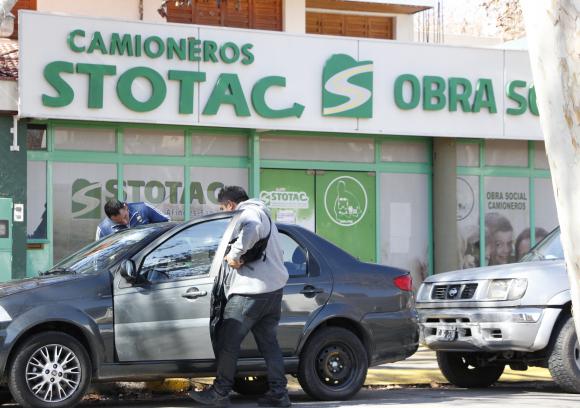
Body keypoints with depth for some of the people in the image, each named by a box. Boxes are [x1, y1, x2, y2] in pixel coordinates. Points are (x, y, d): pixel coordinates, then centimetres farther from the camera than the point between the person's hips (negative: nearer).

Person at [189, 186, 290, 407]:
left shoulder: (249, 213, -8)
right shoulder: (262, 214, 25)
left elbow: (252, 229, -32)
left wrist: (235, 254, -24)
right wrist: (236, 256, 21)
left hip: (251, 290, -10)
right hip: (274, 287, 10)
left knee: (228, 342, -2)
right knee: (269, 343, 12)